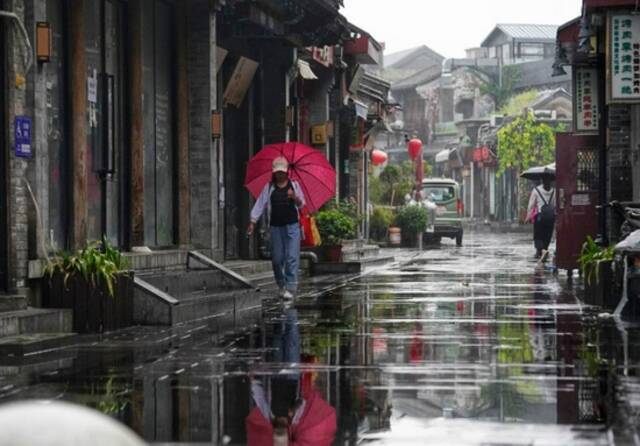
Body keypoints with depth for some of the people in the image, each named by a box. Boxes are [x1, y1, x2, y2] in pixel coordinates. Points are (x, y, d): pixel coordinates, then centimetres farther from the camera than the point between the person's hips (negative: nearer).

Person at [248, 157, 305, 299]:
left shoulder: (294, 185, 8)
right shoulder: (269, 188, 8)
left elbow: (301, 205, 9)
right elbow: (260, 204, 4)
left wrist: (295, 197, -13)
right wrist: (253, 222, -4)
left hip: (292, 225, -1)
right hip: (276, 227, 1)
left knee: (292, 257, -10)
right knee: (277, 258, 5)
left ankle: (290, 287, -11)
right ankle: (281, 285, 24)